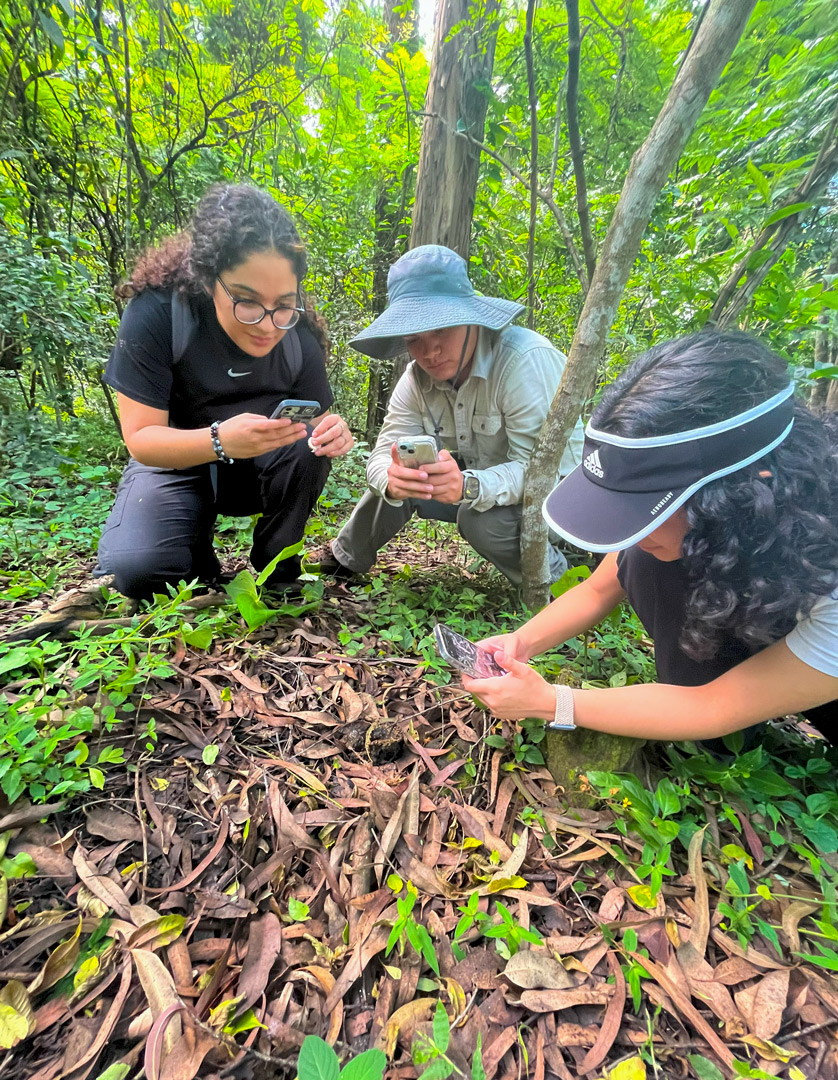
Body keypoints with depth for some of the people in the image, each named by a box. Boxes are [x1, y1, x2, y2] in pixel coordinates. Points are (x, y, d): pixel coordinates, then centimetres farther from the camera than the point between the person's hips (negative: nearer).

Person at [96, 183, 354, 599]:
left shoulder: (300, 336, -15)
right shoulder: (156, 313, -22)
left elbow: (318, 421, -6)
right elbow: (140, 438, -22)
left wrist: (332, 434, -32)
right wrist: (220, 440, -42)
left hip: (258, 468, 3)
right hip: (174, 461, -2)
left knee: (307, 443, -29)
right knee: (135, 568, -28)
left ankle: (277, 569, -7)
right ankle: (200, 562, 9)